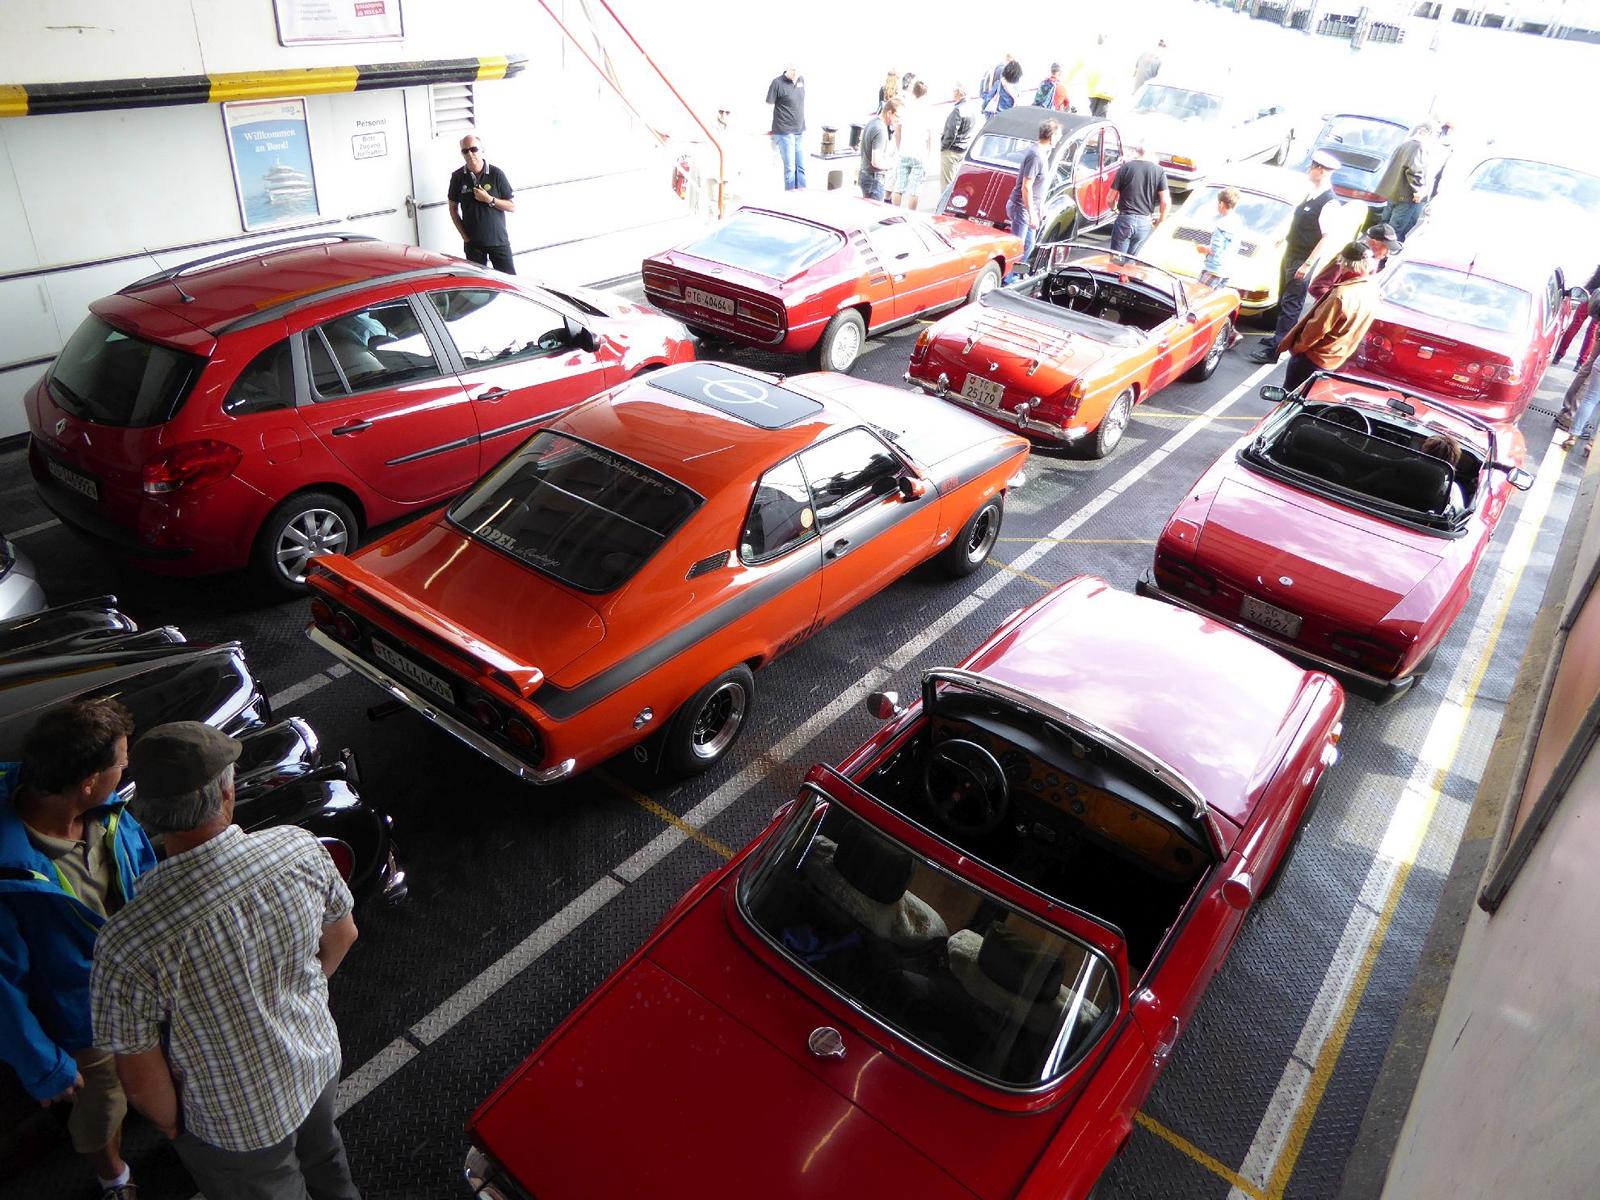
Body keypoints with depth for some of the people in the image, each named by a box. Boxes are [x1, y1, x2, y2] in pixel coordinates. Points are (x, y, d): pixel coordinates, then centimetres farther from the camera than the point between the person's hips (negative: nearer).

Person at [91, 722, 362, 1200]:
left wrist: (172, 1125, 1)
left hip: (238, 1129, -3)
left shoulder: (128, 943, -35)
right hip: (320, 1063, 3)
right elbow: (342, 936, -6)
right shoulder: (300, 848, -25)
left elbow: (141, 1081, -21)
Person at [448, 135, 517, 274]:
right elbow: (453, 208, 9)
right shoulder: (458, 177, 0)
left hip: (498, 240, -1)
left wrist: (489, 200, -16)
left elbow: (512, 207, -2)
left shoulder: (496, 174, -5)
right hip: (473, 242, 2)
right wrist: (464, 235, -1)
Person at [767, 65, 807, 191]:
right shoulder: (778, 83, -11)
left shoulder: (802, 79, 7)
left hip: (800, 130, 6)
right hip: (784, 131, -6)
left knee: (801, 165, 8)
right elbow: (769, 105, -7)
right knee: (790, 166, -4)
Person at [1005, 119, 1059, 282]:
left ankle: (1015, 276, 29)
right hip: (1022, 208, -10)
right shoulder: (1036, 156, -22)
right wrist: (1032, 214, -22)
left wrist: (1041, 205, 22)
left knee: (1028, 246, 17)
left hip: (1031, 207, 10)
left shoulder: (1041, 152, 7)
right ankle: (1007, 281, 2)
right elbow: (1026, 187, -24)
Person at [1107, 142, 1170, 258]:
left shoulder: (1125, 168, -2)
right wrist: (1160, 220, 14)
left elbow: (1111, 199, 0)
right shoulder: (1159, 171, 3)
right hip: (1145, 223, 3)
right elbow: (1166, 202, -3)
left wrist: (1114, 208, 22)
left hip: (1125, 219, -2)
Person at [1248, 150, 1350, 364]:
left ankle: (1274, 350, -8)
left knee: (1291, 304, -7)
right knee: (1283, 300, 21)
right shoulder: (1313, 193, 6)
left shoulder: (1329, 203, -21)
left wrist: (1307, 265, -27)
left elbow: (1329, 237, -25)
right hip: (1290, 253, 9)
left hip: (1303, 261, -9)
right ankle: (1280, 337, 37)